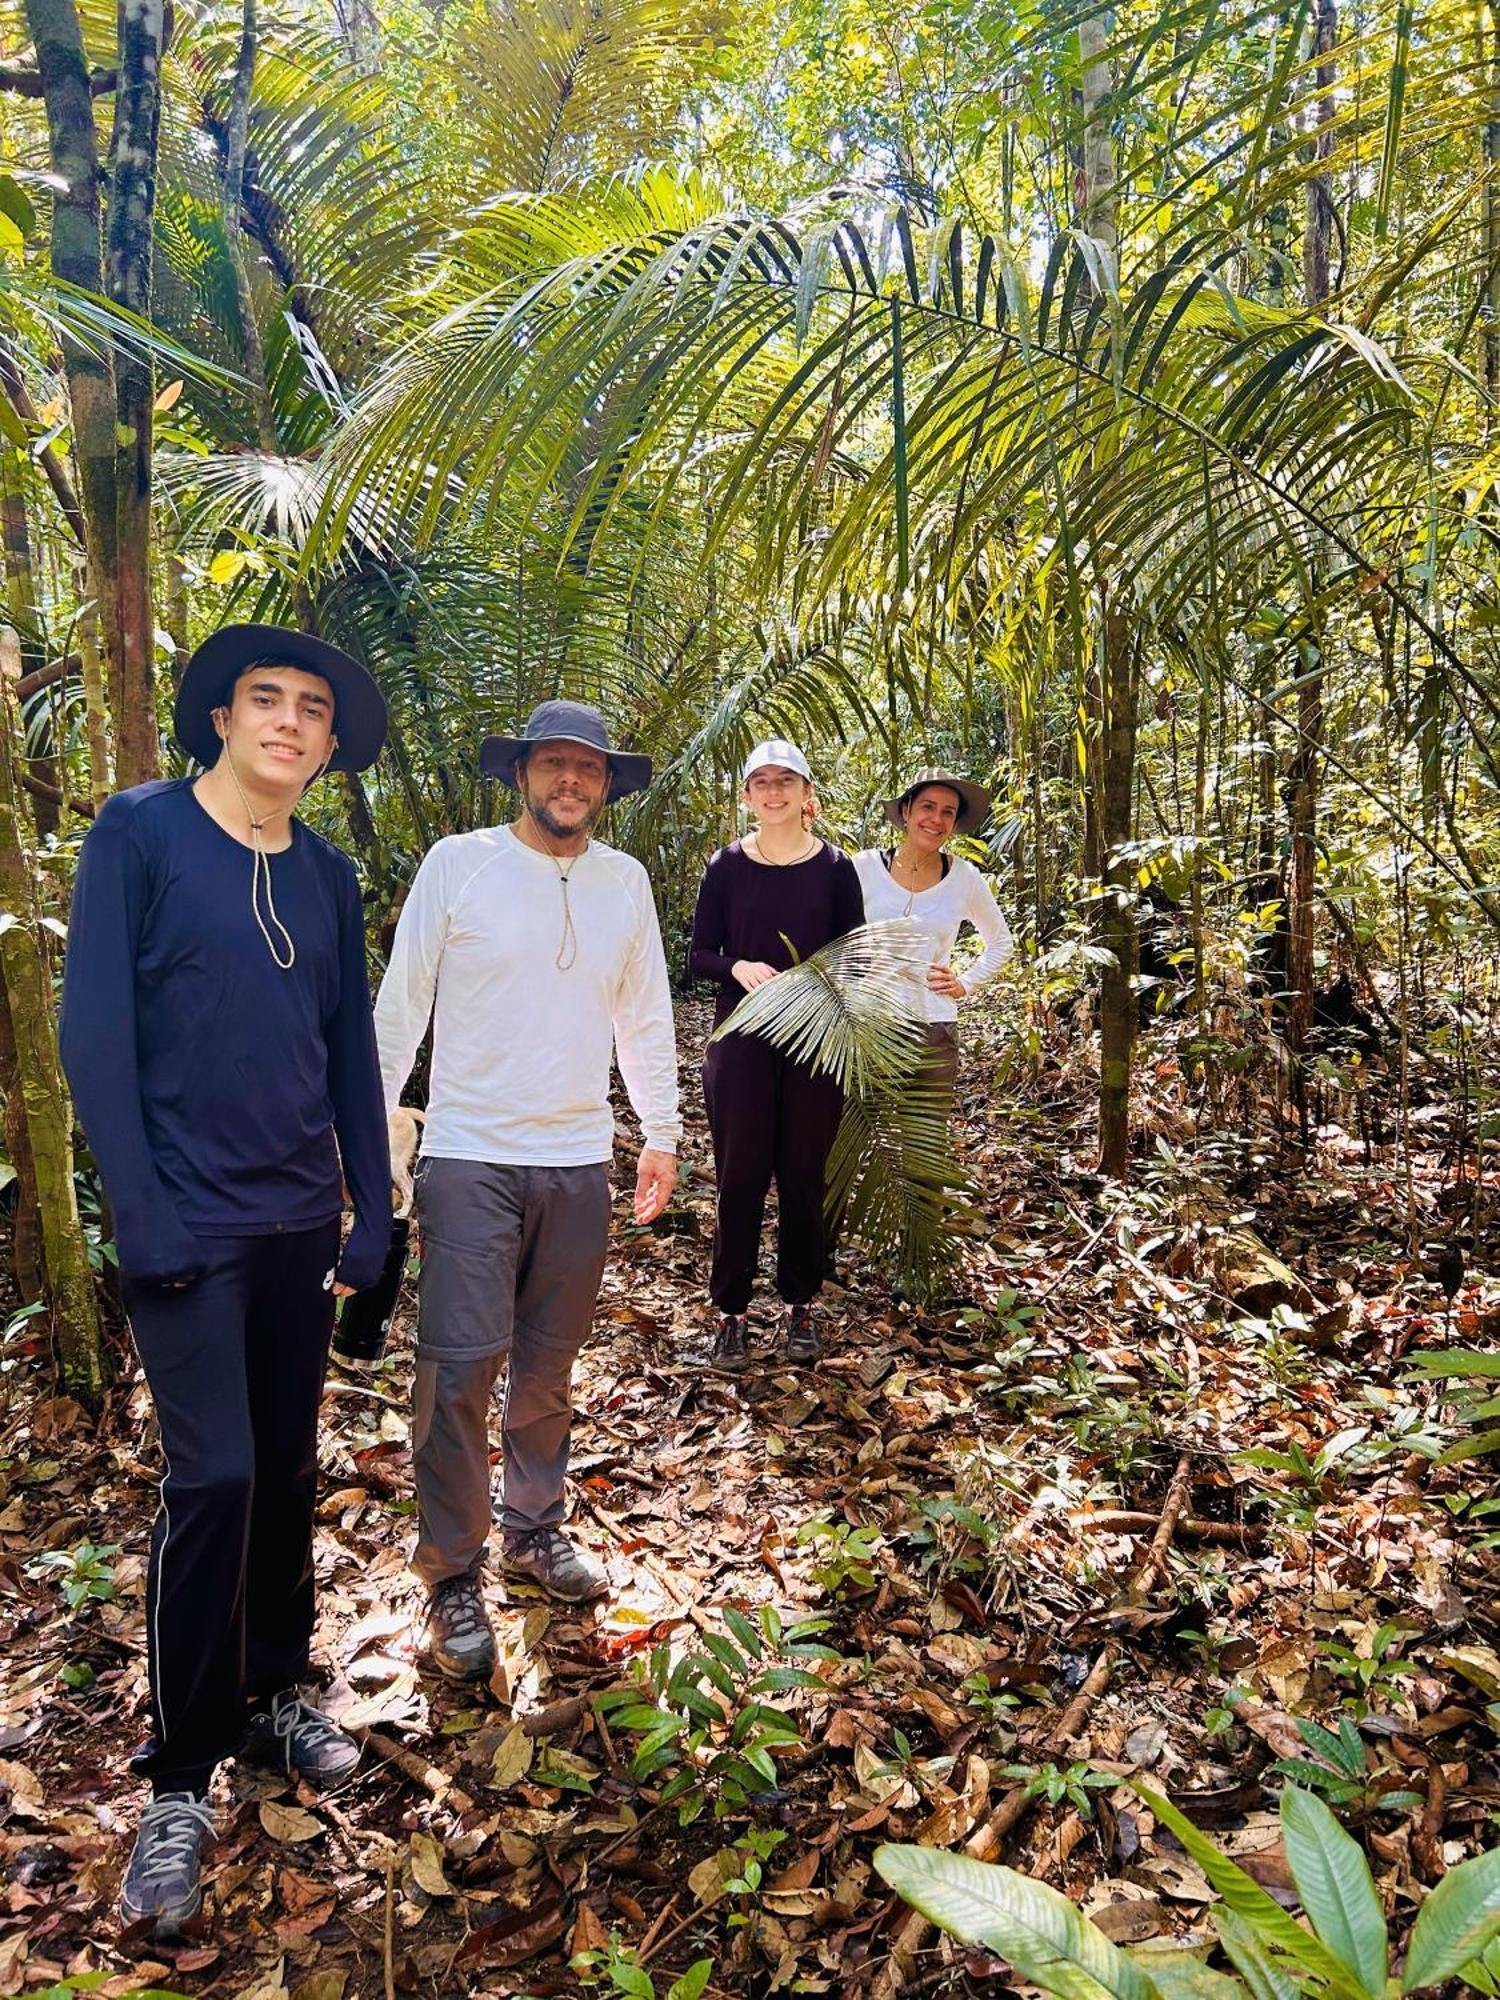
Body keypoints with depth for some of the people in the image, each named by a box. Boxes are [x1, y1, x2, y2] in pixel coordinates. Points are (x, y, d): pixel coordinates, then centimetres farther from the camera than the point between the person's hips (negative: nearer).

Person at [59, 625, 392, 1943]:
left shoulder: (328, 878, 8)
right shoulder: (141, 832, -6)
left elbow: (352, 1052, 10)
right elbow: (95, 1032, -9)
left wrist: (372, 1217, 8)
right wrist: (144, 1216, -14)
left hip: (300, 1221, 5)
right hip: (188, 1223, -5)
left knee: (290, 1469, 13)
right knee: (214, 1478, -5)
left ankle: (276, 1693, 34)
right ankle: (180, 1780, 14)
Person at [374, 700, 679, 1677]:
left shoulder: (626, 880, 6)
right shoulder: (458, 863, -4)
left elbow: (647, 1018, 13)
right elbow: (400, 1007, -1)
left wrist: (662, 1136, 13)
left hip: (580, 1161, 3)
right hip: (469, 1157, -3)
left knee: (549, 1364, 13)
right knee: (460, 1365, -4)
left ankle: (536, 1528, 33)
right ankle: (453, 1576, 13)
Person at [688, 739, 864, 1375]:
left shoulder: (834, 866, 2)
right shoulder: (727, 865, 1)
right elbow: (700, 955, 3)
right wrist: (738, 968, -18)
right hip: (742, 1039, 0)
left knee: (803, 1176, 8)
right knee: (740, 1175, 2)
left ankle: (801, 1305, 23)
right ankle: (730, 1311, 14)